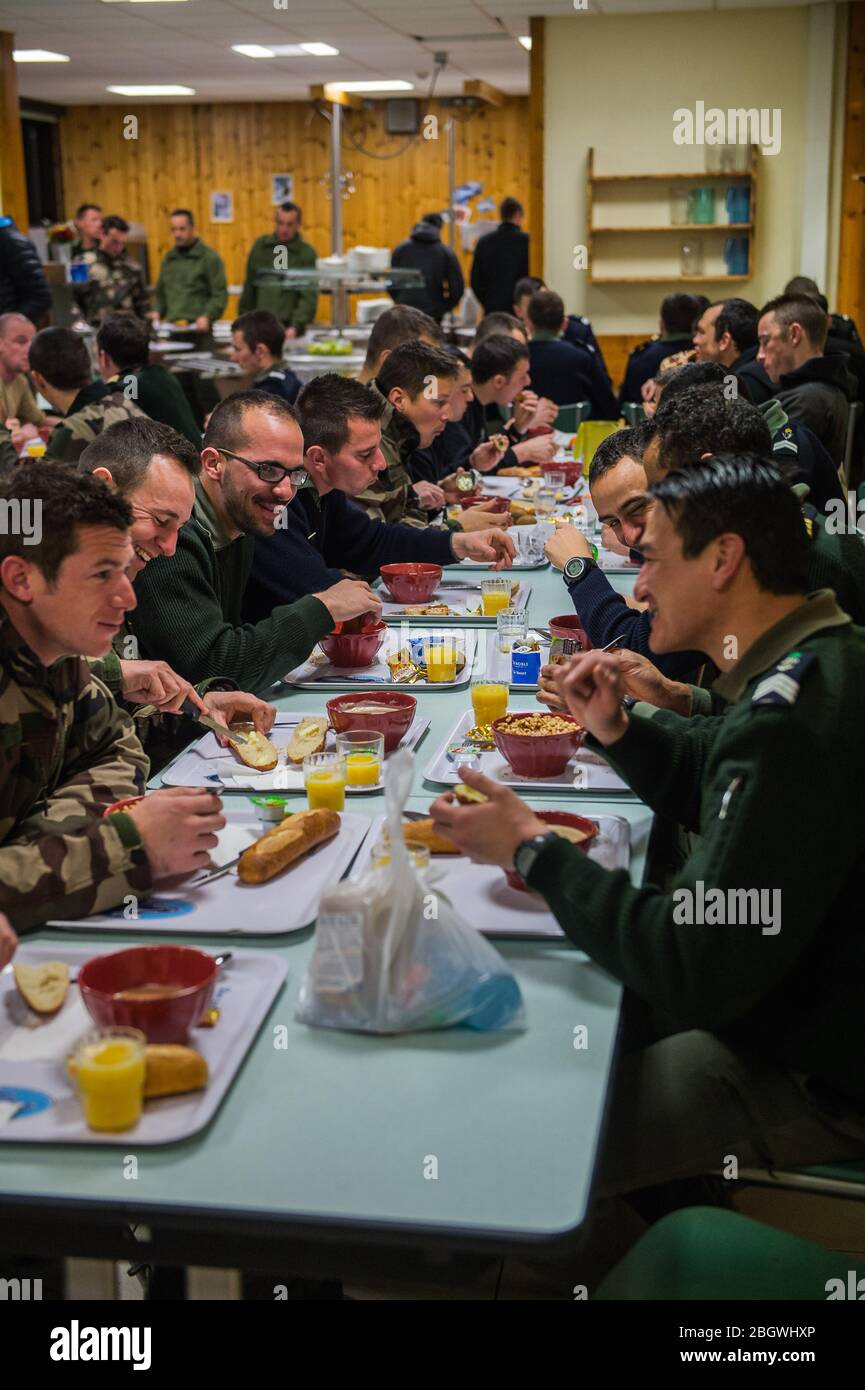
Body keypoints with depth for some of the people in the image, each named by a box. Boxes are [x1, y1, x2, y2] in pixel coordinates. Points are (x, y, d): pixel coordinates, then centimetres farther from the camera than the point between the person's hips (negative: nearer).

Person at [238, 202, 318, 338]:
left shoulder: (307, 253, -2)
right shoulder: (260, 246, 9)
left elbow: (309, 297, -9)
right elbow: (249, 287, 15)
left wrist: (296, 326, -20)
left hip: (288, 329, -3)